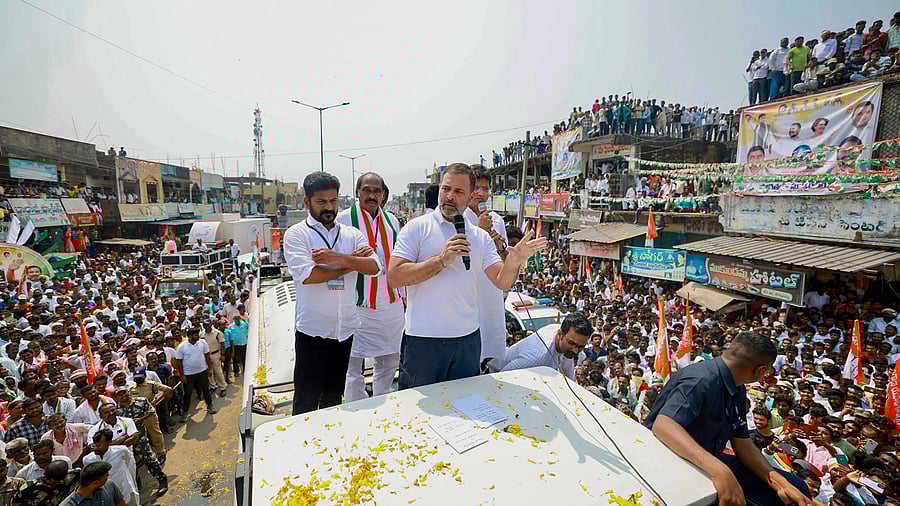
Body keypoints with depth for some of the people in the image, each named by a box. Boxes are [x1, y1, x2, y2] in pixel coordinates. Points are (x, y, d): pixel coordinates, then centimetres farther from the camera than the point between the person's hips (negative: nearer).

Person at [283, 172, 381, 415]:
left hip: (346, 329, 4)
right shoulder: (296, 234, -2)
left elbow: (374, 267, -8)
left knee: (334, 397, 20)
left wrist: (338, 258, -23)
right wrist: (352, 262, -10)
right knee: (306, 401, 8)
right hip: (312, 331, -3)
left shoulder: (352, 234, 7)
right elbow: (307, 275, -18)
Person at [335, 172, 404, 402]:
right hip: (358, 305, -5)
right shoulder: (343, 219, -6)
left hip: (391, 304, 5)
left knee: (390, 361, 16)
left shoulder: (391, 220, 11)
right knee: (353, 364, 6)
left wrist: (402, 293, 19)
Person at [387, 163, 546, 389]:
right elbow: (394, 277, -15)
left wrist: (514, 262, -20)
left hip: (467, 338, 4)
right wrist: (442, 260, -21)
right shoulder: (417, 228, -5)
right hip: (423, 338, -3)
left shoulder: (481, 237, 7)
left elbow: (502, 282, 1)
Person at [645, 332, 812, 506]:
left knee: (796, 488, 4)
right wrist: (718, 469, -51)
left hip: (708, 462, 8)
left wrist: (781, 484, -9)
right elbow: (662, 425, -42)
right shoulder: (701, 380, -28)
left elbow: (742, 443, 6)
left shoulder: (738, 389, 4)